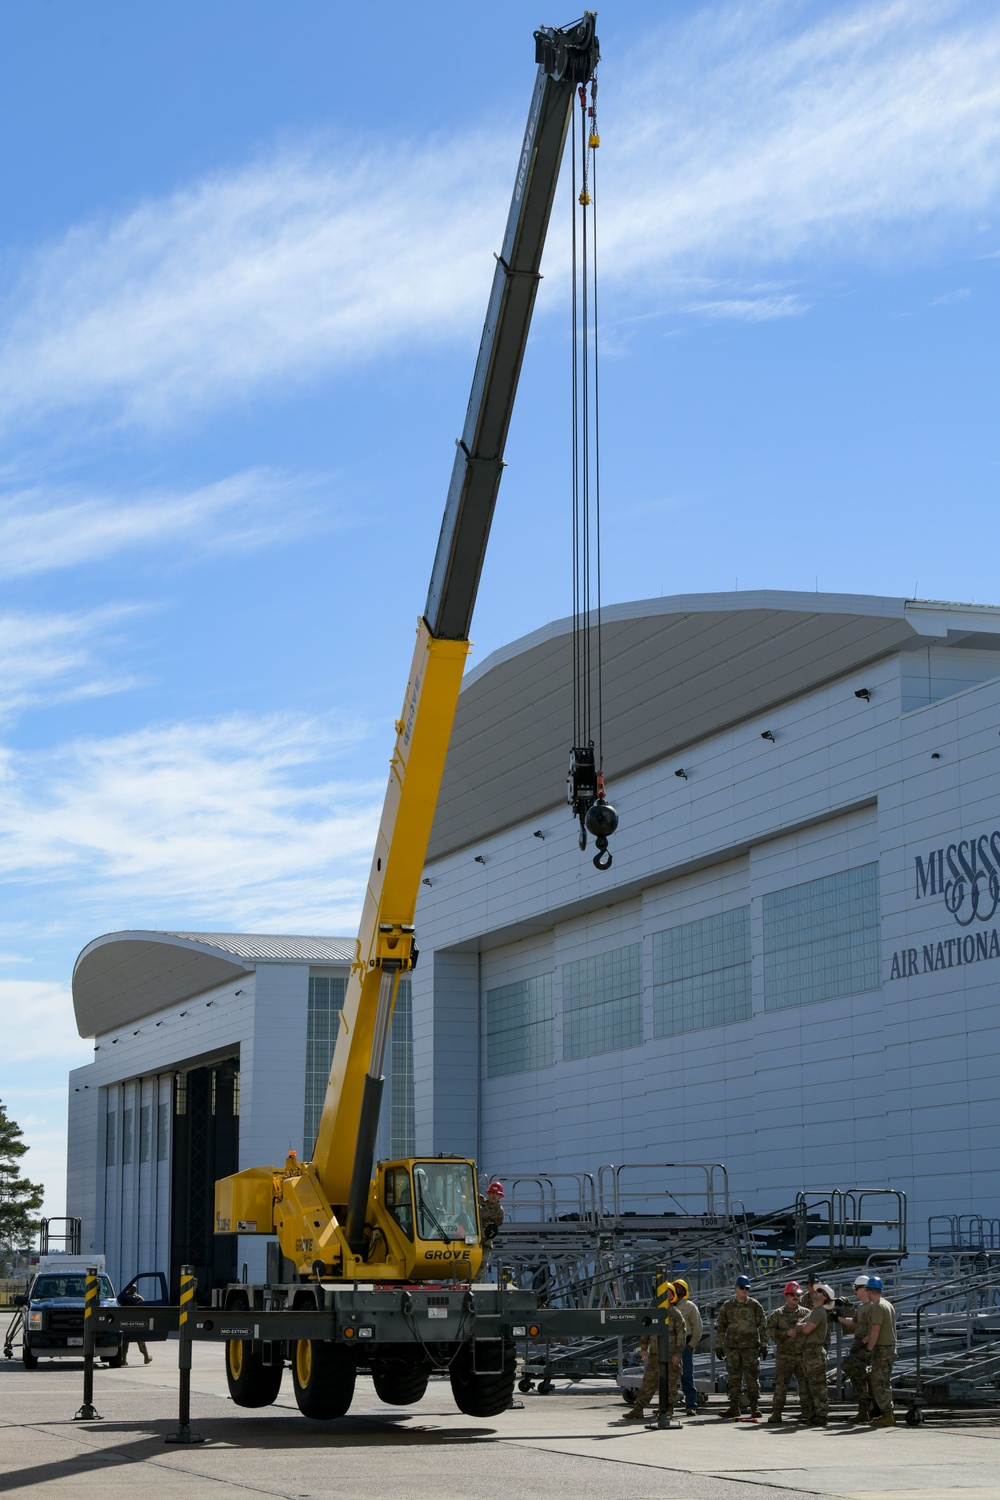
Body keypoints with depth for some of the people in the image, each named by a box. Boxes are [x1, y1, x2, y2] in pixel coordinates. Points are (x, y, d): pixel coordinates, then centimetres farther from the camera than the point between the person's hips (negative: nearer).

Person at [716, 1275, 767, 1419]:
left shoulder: (754, 1305, 4)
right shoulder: (727, 1306, 8)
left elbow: (762, 1325, 5)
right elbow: (720, 1326, 11)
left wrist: (764, 1344, 0)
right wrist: (718, 1345, 7)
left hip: (750, 1346, -2)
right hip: (732, 1346, 2)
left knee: (752, 1377, -4)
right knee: (734, 1378, 5)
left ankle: (755, 1407, 1)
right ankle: (734, 1407, 9)